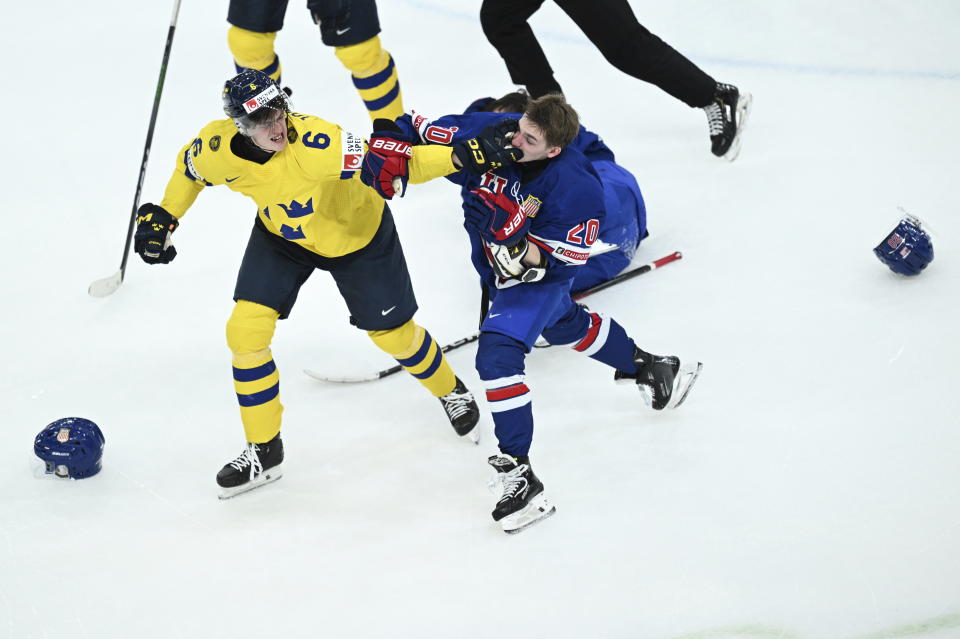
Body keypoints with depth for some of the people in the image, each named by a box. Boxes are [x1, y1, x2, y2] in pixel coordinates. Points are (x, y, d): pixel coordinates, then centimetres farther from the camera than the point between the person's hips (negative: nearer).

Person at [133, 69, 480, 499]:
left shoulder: (313, 144, -41)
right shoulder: (218, 149, -26)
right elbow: (189, 170, 0)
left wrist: (461, 156, -57)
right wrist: (163, 217, -2)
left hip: (355, 230, -4)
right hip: (281, 234, 4)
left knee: (392, 332, 8)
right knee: (246, 330, -8)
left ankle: (451, 391, 42)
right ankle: (263, 451, 11)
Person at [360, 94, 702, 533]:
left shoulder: (575, 188, -35)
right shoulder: (490, 133, -24)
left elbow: (557, 264, -31)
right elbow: (418, 132, -16)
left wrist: (513, 238, -45)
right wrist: (385, 156, -34)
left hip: (541, 275, -8)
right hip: (496, 263, 8)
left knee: (497, 355, -25)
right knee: (565, 324, 31)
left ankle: (518, 474, -21)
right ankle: (652, 369, 57)